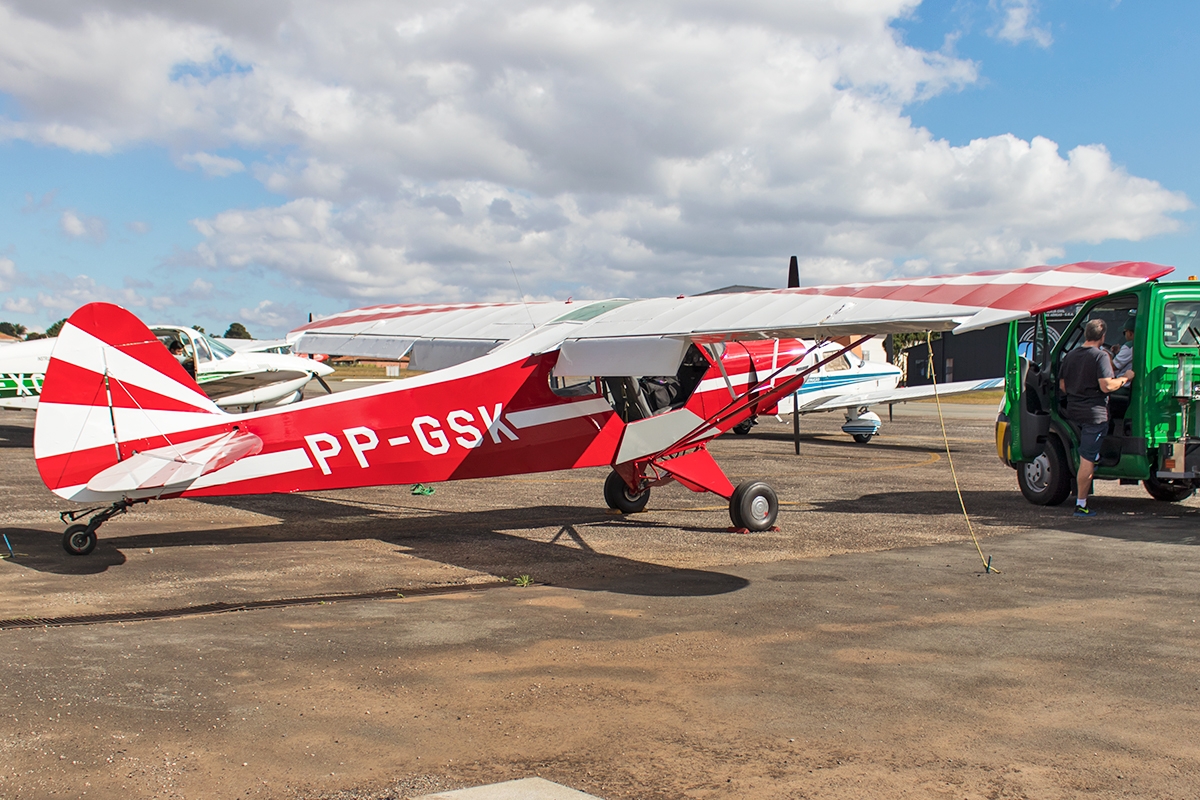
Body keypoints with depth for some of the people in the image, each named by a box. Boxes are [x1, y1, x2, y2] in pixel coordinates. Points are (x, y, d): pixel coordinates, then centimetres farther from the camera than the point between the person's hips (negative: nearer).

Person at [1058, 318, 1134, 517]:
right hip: (1094, 413, -7)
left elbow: (1062, 385, 14)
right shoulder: (1100, 356, -12)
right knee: (1087, 460, -3)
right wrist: (1125, 378, -5)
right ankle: (1081, 504, 1)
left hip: (1073, 411, 7)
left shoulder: (1070, 355, 8)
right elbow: (1106, 386, -20)